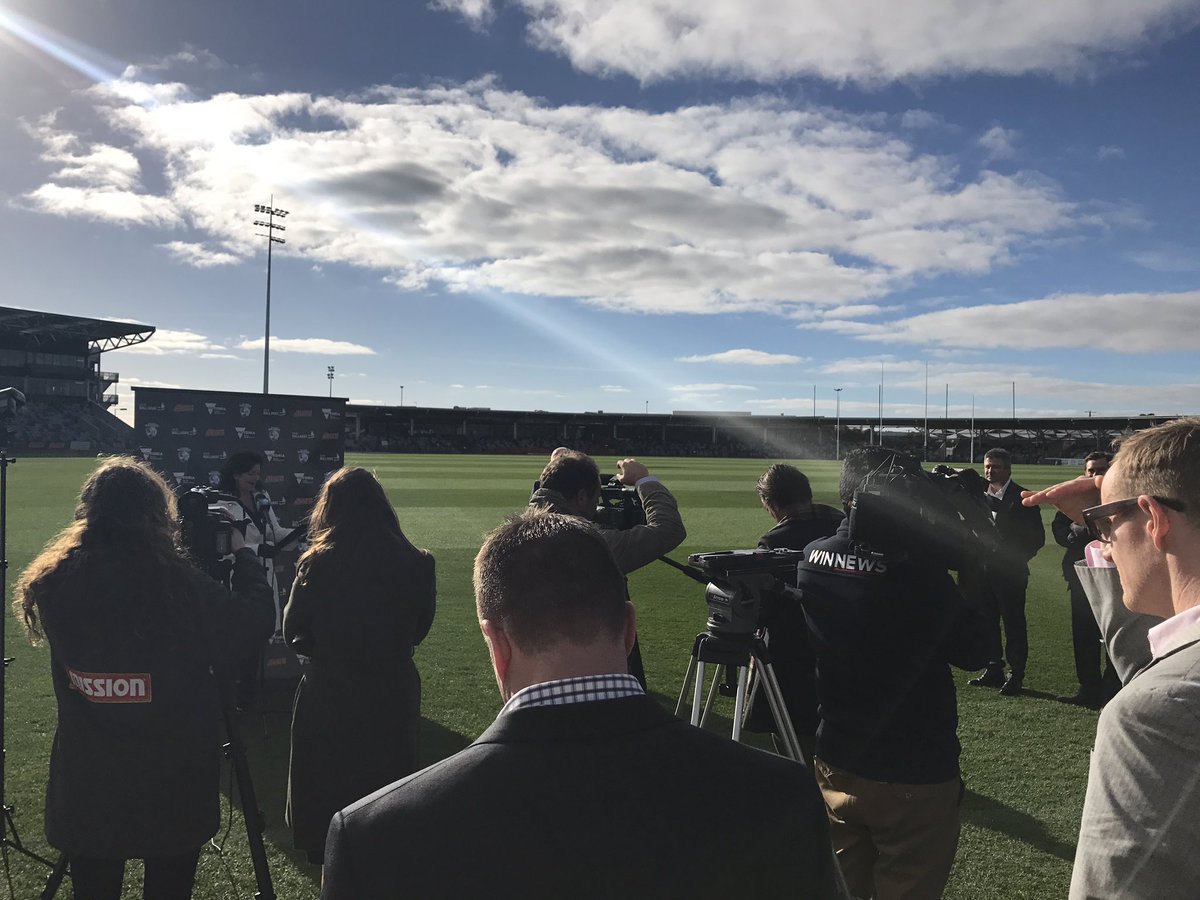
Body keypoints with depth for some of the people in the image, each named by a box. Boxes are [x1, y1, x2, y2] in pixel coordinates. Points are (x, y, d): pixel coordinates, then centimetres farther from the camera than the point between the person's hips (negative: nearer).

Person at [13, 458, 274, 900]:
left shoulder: (55, 583, -9)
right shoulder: (178, 583, -21)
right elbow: (256, 619, -9)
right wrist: (240, 551, 5)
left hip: (86, 788, 3)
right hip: (174, 786, -3)